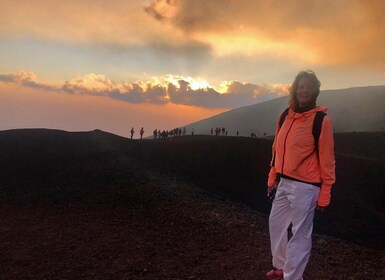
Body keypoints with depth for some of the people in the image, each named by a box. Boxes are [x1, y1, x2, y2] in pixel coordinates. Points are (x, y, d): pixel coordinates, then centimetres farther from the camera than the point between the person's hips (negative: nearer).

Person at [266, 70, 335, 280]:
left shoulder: (321, 120, -11)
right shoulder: (285, 116, 8)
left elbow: (327, 159, -11)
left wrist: (324, 194, -11)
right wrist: (272, 178, 14)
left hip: (305, 186, -7)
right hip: (283, 183, 7)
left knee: (299, 234, 2)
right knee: (276, 224, 17)